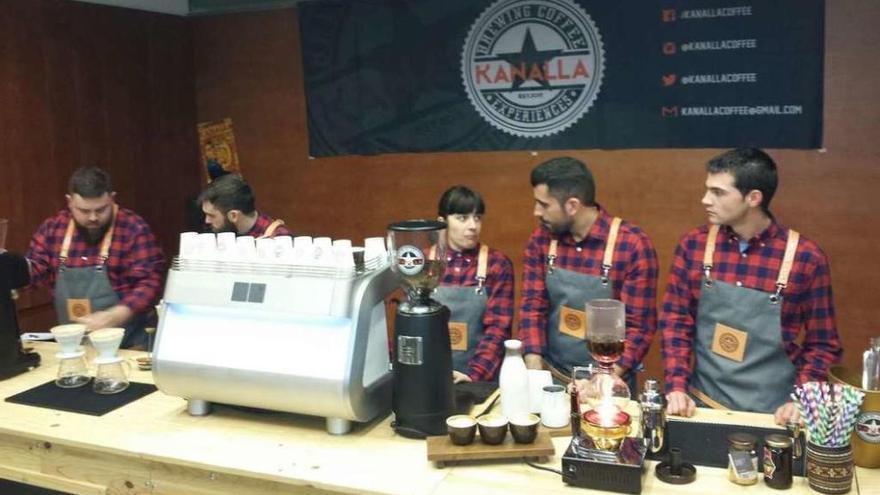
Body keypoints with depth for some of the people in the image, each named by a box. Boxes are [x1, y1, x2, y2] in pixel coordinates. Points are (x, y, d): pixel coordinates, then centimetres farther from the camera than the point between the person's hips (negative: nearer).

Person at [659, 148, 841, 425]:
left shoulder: (805, 257, -11)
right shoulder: (693, 245, -4)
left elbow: (822, 345, -3)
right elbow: (675, 321, 0)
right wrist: (677, 386, -10)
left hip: (771, 416, -2)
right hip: (703, 406, 2)